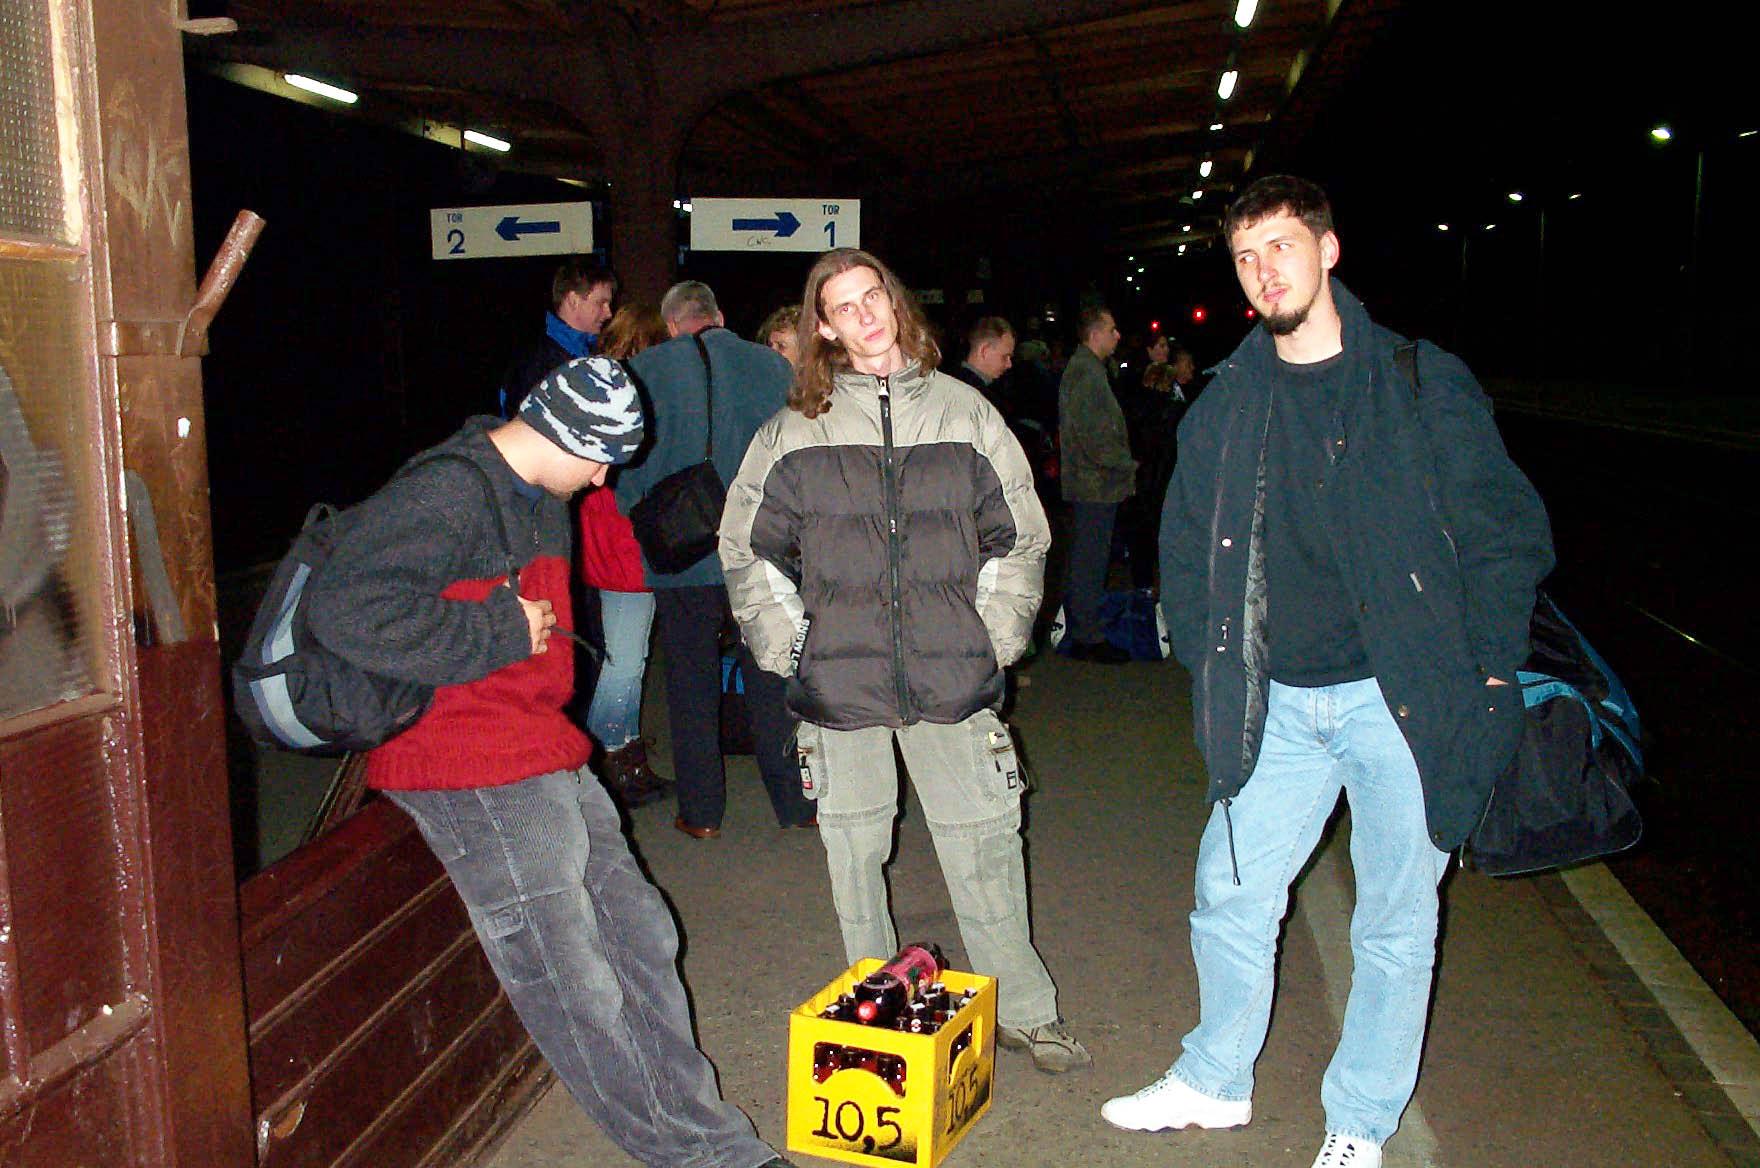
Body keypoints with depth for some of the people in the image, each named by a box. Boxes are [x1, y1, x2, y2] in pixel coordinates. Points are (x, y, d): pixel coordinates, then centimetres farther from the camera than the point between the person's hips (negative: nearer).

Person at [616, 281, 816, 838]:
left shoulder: (644, 371, -4)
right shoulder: (771, 366, 1)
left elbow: (627, 465, -1)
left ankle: (700, 812, 16)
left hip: (681, 559, -1)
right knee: (771, 680, 11)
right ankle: (796, 801, 18)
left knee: (691, 686, 9)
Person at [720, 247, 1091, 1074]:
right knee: (854, 847, 10)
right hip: (839, 680, 0)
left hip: (953, 679, 0)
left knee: (983, 844, 4)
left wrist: (995, 635, 4)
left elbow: (1019, 535, 11)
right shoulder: (794, 431, 5)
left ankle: (1024, 1010, 21)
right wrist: (788, 646, 3)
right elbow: (747, 550, 11)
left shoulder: (963, 411, 7)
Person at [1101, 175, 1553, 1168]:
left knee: (1395, 926, 9)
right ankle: (1215, 1082, 34)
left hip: (1403, 703, -3)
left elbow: (1507, 533, -1)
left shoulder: (1424, 383, -4)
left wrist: (1489, 675, -7)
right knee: (1231, 897, 11)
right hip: (1278, 706, 4)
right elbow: (1186, 545, 16)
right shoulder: (1226, 405, 6)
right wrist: (1211, 666, 7)